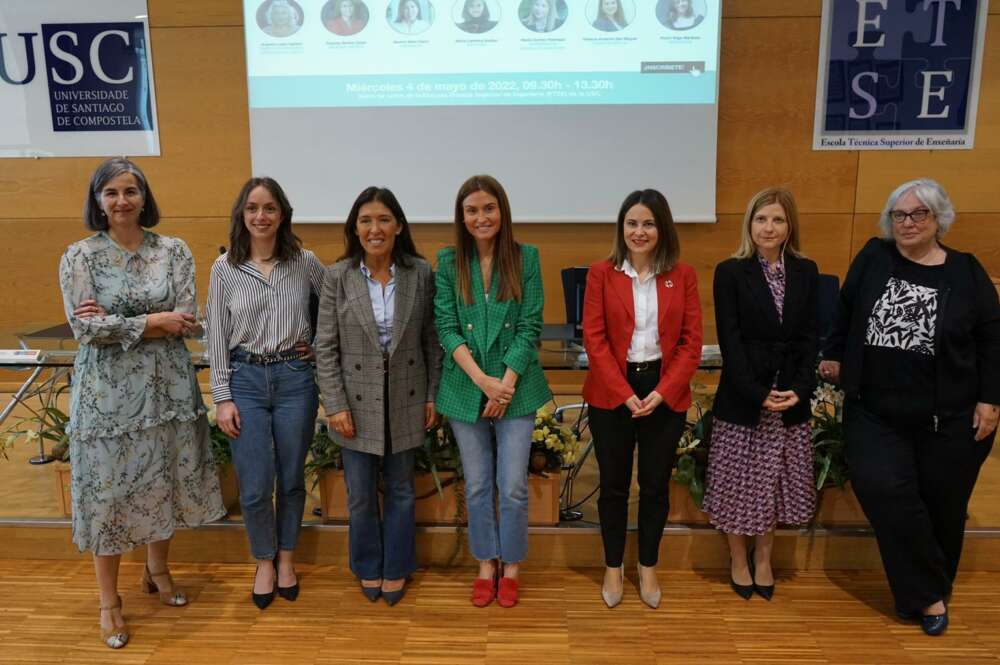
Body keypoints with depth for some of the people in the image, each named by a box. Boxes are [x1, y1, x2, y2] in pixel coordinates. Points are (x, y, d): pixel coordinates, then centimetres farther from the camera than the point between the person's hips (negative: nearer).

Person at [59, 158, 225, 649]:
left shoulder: (174, 251, 0)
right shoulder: (79, 256, -4)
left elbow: (184, 320, -10)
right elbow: (84, 328, -13)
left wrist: (115, 323, -15)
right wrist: (153, 321, -14)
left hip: (166, 384, 2)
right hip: (108, 389, -2)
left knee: (163, 480, 14)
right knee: (109, 488, 6)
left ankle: (157, 570, 38)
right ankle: (109, 600, 23)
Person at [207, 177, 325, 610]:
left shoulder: (305, 263, -1)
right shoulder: (224, 269, 0)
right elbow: (217, 336, 0)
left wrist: (319, 345, 0)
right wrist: (222, 398, -3)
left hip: (295, 378, 0)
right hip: (245, 379, 0)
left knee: (291, 479, 11)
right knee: (255, 486, 2)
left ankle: (286, 558, 33)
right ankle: (264, 562, 27)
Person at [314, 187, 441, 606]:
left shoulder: (420, 273, -4)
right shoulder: (338, 276, -6)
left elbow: (431, 339, 1)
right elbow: (325, 346, -4)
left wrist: (433, 396, 0)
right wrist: (335, 405, -8)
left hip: (405, 400, 1)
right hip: (357, 401, 0)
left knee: (400, 490, 14)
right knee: (361, 495, 11)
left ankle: (395, 568, 33)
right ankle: (368, 568, 34)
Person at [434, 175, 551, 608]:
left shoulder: (526, 258, -2)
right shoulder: (448, 262, 1)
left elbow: (531, 327, -5)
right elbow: (446, 328, -4)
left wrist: (506, 383, -13)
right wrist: (482, 380, -14)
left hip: (516, 388, -1)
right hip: (465, 389, 1)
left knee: (513, 486, 4)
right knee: (477, 486, 12)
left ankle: (511, 567, 25)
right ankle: (486, 565, 30)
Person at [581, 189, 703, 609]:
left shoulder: (683, 275, 1)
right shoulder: (601, 273, -3)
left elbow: (692, 342, -2)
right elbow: (594, 339, -7)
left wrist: (661, 392, -12)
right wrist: (626, 394, -13)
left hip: (665, 394, 1)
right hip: (612, 393, -1)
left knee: (656, 485, 12)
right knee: (613, 484, 10)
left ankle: (648, 568, 32)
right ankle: (613, 568, 29)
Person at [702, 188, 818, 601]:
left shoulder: (805, 272, 5)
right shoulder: (730, 273, -5)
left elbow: (809, 338, 3)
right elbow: (730, 342, -10)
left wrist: (799, 389, -10)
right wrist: (759, 394, -16)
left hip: (791, 401, 3)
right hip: (742, 399, -3)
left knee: (776, 482, 13)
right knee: (739, 483, 7)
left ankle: (763, 558, 32)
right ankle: (738, 560, 27)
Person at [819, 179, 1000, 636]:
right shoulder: (873, 257, 1)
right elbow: (844, 311, 10)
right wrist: (833, 356, 7)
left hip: (947, 417, 0)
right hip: (875, 412, 1)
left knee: (941, 505, 10)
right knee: (883, 491, -13)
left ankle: (930, 591, 34)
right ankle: (928, 594, 5)